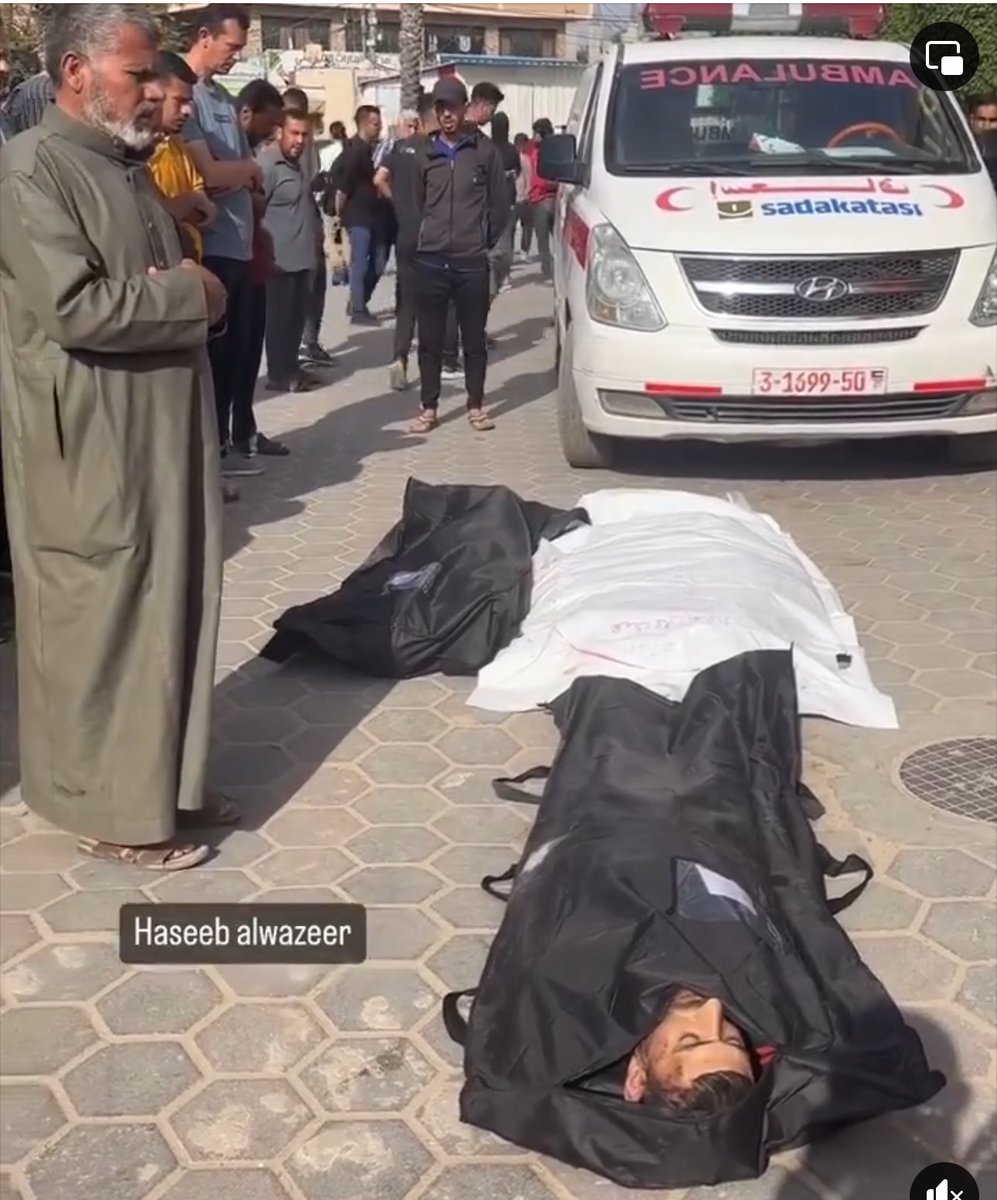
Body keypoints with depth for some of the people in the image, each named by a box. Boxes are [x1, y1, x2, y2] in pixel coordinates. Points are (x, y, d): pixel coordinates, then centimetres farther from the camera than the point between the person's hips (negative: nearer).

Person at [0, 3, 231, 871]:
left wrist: (191, 292, 0)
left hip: (160, 433, 9)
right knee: (102, 623, 0)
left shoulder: (126, 167, 16)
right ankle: (109, 810, 13)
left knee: (168, 611, 13)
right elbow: (75, 310, -25)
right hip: (91, 448, -9)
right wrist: (188, 295, -13)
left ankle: (164, 782, 26)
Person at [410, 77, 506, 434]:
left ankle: (476, 405, 16)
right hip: (430, 261, 2)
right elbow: (414, 202, 14)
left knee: (474, 338, 6)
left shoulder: (485, 150, 2)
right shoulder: (425, 153, 8)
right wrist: (422, 238, 8)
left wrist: (485, 241, 3)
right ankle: (429, 408, 13)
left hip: (472, 262, -2)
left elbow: (499, 204, 5)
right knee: (430, 339, 5)